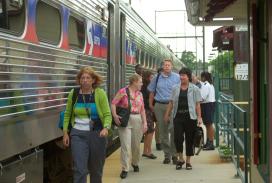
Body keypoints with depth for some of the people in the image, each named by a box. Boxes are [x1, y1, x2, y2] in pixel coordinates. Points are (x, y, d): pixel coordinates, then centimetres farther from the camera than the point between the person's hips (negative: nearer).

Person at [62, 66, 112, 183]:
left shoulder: (100, 93, -6)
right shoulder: (73, 93, 0)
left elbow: (107, 115, -6)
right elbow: (67, 114, 9)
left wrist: (106, 128, -24)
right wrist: (65, 133, 5)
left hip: (97, 134, 0)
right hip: (78, 134, 0)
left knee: (96, 169, 13)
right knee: (79, 169, -7)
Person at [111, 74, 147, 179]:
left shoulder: (140, 94, 12)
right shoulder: (123, 91, -5)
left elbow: (142, 109, 13)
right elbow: (113, 103, -9)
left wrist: (145, 122, 7)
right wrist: (115, 116, -21)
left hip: (137, 120, 5)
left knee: (136, 145, 12)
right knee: (125, 145, -8)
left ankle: (135, 163, 36)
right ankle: (125, 169, -1)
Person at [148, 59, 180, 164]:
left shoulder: (177, 78, 4)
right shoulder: (157, 78, 10)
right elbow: (151, 92, 17)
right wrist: (151, 105, 13)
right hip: (160, 106, 2)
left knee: (174, 130, -6)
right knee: (163, 131, 6)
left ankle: (174, 154, 5)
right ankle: (167, 155, 15)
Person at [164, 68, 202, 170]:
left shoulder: (194, 89, 3)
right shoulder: (175, 88, 11)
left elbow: (197, 104, 0)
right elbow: (171, 103, 14)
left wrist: (199, 117, -6)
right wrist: (167, 114, 12)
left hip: (190, 117, -2)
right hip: (178, 117, 2)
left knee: (189, 139, 4)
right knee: (178, 138, -7)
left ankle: (188, 161, 17)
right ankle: (180, 159, 13)